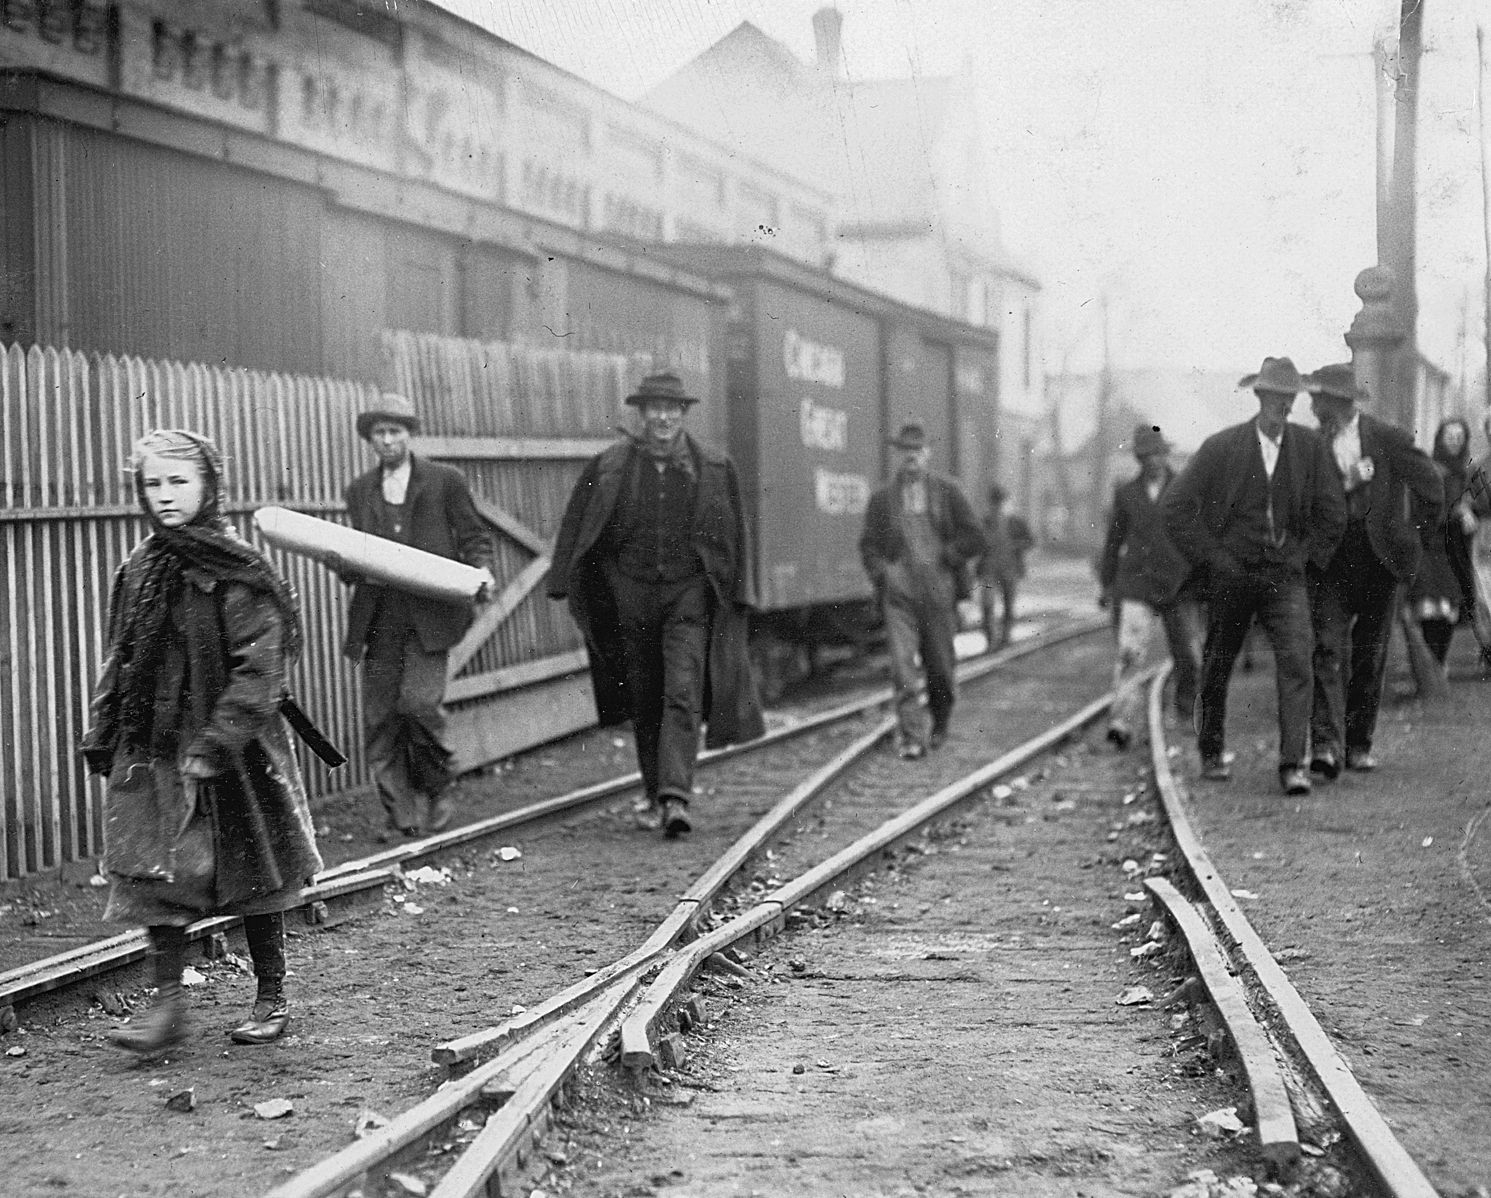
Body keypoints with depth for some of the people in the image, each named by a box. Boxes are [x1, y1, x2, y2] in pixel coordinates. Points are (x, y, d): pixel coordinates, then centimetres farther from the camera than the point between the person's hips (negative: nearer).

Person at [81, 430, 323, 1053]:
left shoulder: (237, 572, -12)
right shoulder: (139, 569, 6)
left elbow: (257, 668, -17)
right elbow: (122, 658, 15)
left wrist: (217, 743, -22)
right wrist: (102, 735, 9)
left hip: (234, 751, -5)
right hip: (153, 747, 5)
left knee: (252, 876, 6)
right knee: (155, 873, -3)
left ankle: (271, 1000, 20)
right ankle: (168, 1004, 2)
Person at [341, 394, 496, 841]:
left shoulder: (445, 481, 6)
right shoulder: (359, 490, 17)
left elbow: (474, 536, 9)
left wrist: (481, 571, -10)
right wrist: (344, 565, 0)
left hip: (429, 614, -4)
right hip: (378, 618, 4)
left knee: (419, 702, -17)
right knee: (379, 716, 0)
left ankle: (436, 792, 7)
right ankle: (401, 815, 7)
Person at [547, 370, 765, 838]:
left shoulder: (714, 468, 0)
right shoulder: (609, 467, -1)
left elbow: (734, 535, 7)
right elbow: (578, 529, 6)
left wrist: (740, 596, 5)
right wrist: (566, 588, 2)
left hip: (689, 594, -1)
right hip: (631, 594, 1)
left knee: (683, 696, -15)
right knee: (645, 703, 9)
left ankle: (676, 798, -21)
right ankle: (656, 796, 23)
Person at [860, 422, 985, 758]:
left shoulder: (946, 491, 7)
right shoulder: (882, 499, 10)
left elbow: (974, 538, 5)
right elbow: (868, 545, 14)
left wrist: (944, 558, -5)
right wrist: (882, 572, -4)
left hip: (937, 593, 0)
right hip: (898, 594, 0)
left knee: (941, 667, 7)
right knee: (902, 666, -13)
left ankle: (939, 727, 31)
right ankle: (911, 738, -13)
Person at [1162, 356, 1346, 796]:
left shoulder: (1310, 446, 1)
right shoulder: (1221, 447, -5)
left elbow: (1332, 512, 12)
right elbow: (1176, 508, -3)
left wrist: (1307, 557, 4)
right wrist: (1211, 558, -6)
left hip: (1285, 577, 1)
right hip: (1231, 575, -1)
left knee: (1296, 660, -16)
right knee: (1216, 668, 10)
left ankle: (1294, 764, -17)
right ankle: (1211, 753, 30)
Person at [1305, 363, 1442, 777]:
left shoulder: (1386, 439, -7)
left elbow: (1430, 485, 0)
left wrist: (1414, 530, 6)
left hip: (1379, 560, -1)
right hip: (1329, 563, 1)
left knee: (1370, 656, 6)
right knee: (1329, 650, -12)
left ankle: (1358, 743, 18)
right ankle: (1326, 745, -19)